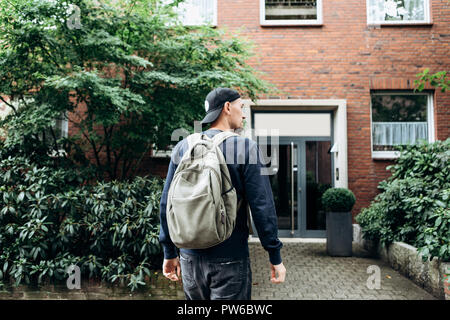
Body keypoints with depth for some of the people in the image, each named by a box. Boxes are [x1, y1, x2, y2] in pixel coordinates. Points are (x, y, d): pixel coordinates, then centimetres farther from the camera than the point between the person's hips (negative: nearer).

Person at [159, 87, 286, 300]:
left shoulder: (182, 148, 3)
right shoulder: (246, 147, -10)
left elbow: (166, 203, 5)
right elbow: (262, 206, -12)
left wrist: (170, 253, 14)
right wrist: (275, 258, -4)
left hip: (190, 258, 5)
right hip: (229, 260, -4)